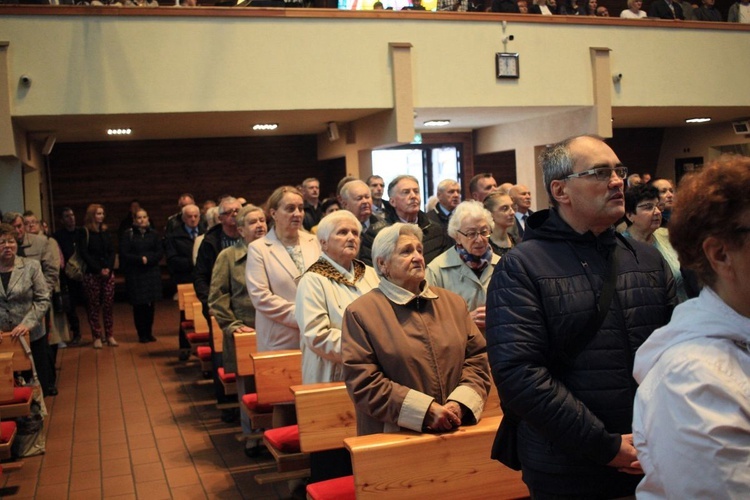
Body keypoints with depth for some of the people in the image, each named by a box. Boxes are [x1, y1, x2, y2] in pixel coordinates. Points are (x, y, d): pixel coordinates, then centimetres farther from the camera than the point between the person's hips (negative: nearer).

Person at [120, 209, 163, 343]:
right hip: (135, 274, -2)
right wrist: (140, 259, -16)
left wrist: (148, 259, -14)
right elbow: (124, 254, -6)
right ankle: (142, 334, 7)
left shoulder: (153, 234, 8)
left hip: (152, 273, 3)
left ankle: (149, 333, 14)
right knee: (139, 305, -2)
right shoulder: (128, 234, 0)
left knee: (151, 304, 2)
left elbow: (160, 252, 3)